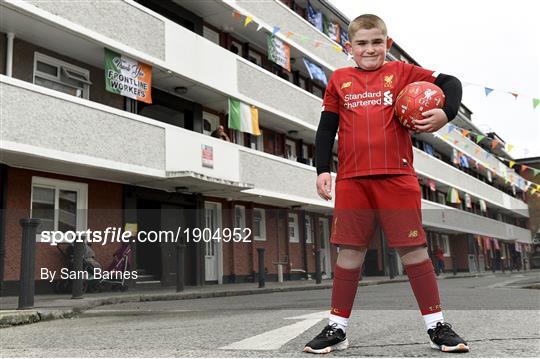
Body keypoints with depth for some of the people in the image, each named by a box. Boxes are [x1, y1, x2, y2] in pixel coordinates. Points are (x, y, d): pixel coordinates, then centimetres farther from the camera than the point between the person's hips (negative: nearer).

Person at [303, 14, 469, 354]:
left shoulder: (401, 71, 10)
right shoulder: (339, 80, 13)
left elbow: (450, 83, 10)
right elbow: (326, 128, 12)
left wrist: (446, 112, -10)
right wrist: (323, 169, 3)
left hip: (397, 176, -1)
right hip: (352, 179, 1)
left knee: (413, 248, 1)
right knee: (350, 251, 3)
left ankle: (437, 325, 14)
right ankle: (337, 328, 13)